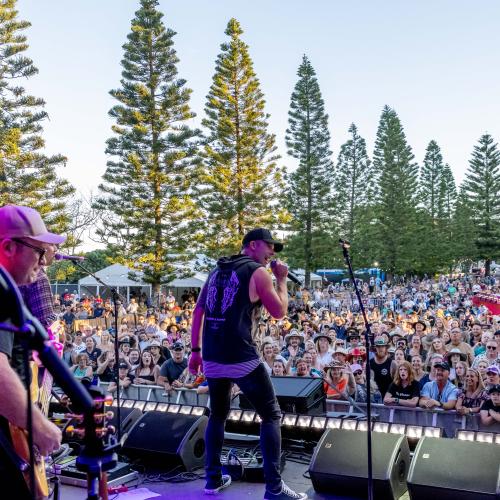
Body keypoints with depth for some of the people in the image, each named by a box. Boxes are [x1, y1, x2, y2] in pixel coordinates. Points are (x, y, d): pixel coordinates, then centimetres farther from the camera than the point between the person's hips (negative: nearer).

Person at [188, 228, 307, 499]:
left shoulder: (216, 271, 16)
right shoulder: (258, 272, -4)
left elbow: (197, 312, 15)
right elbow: (279, 312, -1)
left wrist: (195, 350, 18)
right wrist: (282, 279, 11)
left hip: (211, 359, 7)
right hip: (242, 359, -6)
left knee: (217, 415, 22)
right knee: (271, 416, 4)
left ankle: (213, 478, 24)